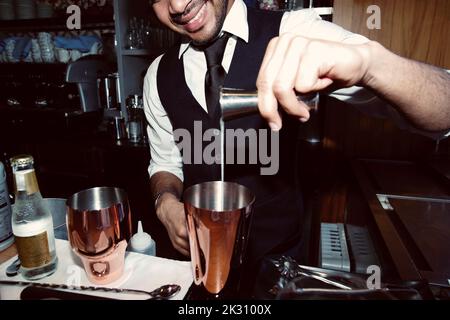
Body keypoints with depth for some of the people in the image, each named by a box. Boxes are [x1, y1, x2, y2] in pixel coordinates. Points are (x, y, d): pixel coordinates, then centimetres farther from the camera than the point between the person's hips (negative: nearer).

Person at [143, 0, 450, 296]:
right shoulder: (159, 75, -4)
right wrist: (167, 203, -15)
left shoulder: (292, 31, -16)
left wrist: (365, 59, -43)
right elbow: (166, 161, 7)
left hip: (276, 251, -2)